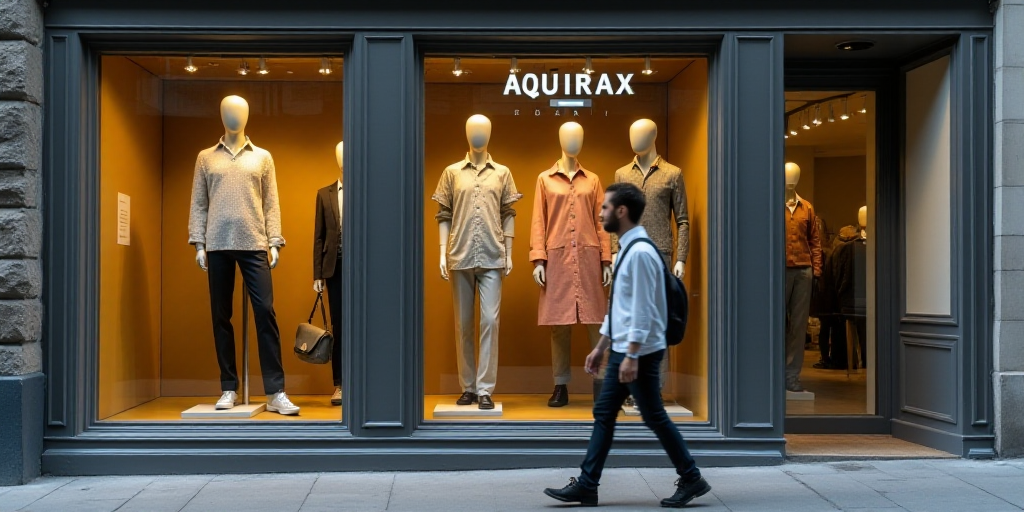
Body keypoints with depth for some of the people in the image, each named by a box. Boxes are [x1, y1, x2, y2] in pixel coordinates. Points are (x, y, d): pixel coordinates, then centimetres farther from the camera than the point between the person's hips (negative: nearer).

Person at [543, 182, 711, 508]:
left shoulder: (640, 252, -19)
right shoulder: (627, 250, 12)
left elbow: (643, 309, -22)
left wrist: (632, 357, -23)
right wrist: (601, 348, 19)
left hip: (639, 353, -10)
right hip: (621, 350, 10)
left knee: (655, 418, 2)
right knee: (603, 414, 10)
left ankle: (691, 479, 18)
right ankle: (586, 486, 16)